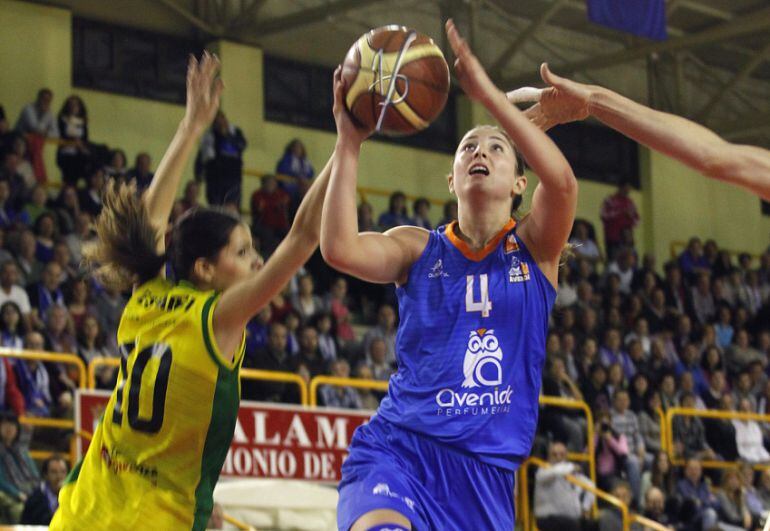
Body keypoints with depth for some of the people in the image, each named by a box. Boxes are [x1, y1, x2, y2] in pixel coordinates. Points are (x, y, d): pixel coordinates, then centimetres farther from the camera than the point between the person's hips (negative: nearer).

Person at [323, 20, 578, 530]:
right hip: (398, 451, -2)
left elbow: (561, 181, -15)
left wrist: (487, 92, -17)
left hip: (486, 471, 2)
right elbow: (339, 249, -12)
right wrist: (350, 142, -12)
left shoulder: (535, 248, 7)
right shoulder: (419, 248, 8)